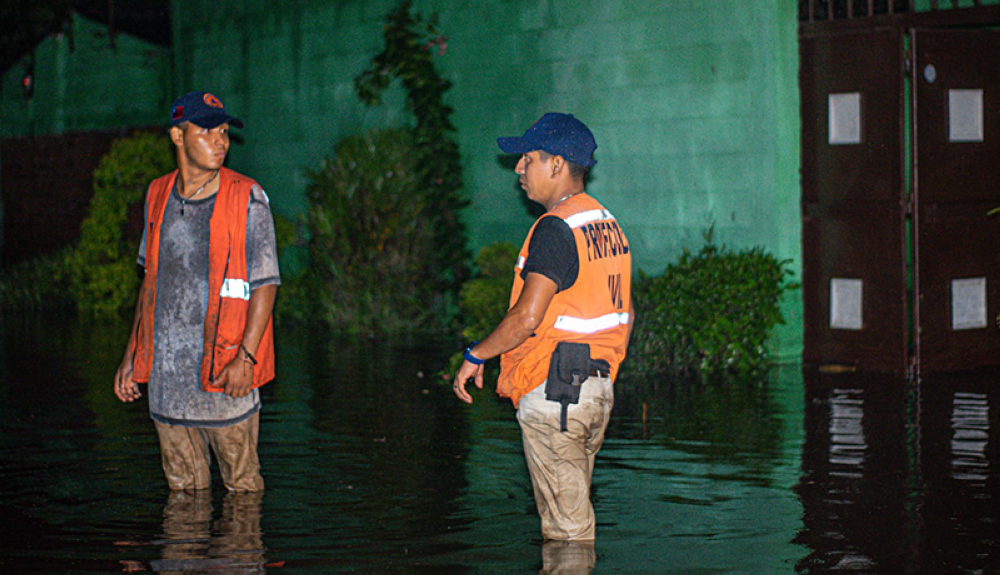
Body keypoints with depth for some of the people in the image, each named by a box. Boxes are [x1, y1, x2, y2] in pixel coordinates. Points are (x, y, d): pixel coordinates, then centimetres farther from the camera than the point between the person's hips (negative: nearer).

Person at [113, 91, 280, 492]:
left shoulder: (248, 199, -6)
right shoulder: (158, 196, 9)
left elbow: (265, 283, -8)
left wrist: (246, 358, -17)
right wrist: (132, 354, 15)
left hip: (225, 371, -4)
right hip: (167, 371, 4)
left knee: (242, 484, 2)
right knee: (184, 488, 12)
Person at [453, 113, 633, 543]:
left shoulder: (555, 228, -16)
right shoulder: (607, 224, 13)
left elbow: (527, 317, -21)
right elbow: (624, 314, 17)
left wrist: (475, 357, -8)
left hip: (552, 392, -9)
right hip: (599, 392, 9)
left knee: (565, 528, -4)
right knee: (575, 518, 17)